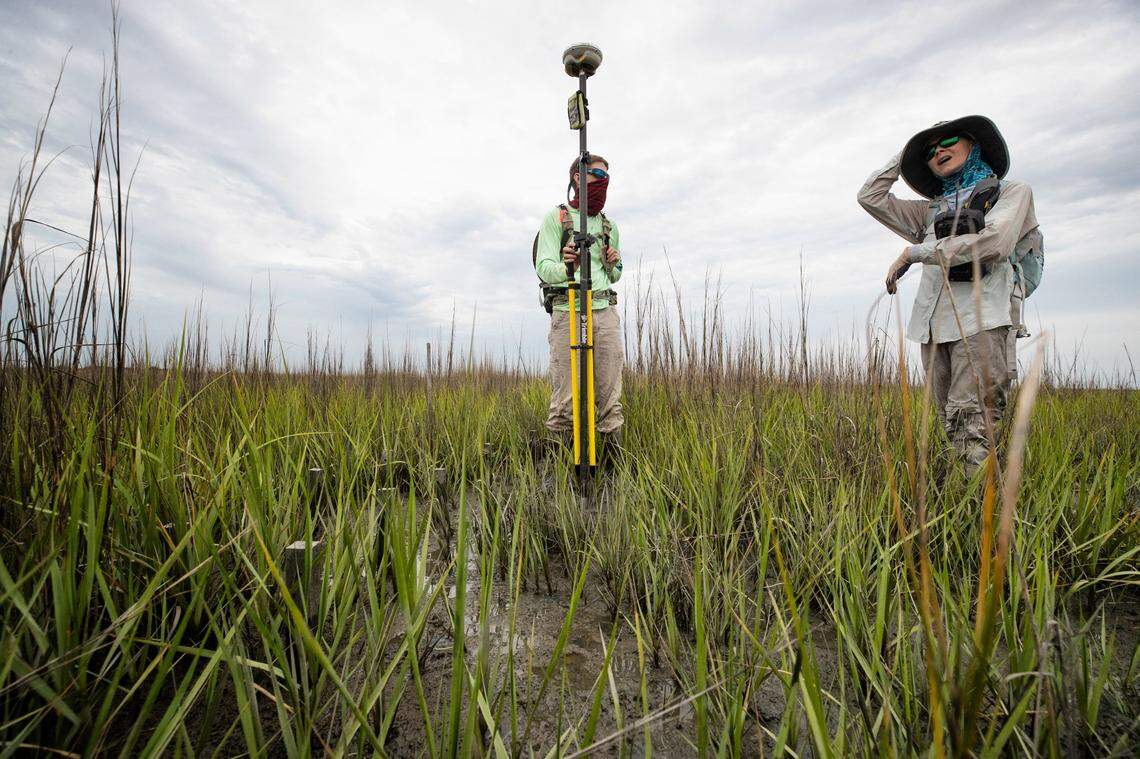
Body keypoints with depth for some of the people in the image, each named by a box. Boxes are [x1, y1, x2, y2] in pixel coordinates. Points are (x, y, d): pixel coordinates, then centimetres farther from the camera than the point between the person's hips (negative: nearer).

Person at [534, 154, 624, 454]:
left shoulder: (609, 225, 21)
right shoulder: (556, 217, 6)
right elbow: (543, 268, -5)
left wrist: (613, 265, 5)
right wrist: (566, 267, -26)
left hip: (605, 311, 5)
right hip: (567, 312, -4)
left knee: (610, 393, 2)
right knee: (565, 396, -6)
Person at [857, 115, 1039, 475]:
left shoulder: (1013, 191, 13)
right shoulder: (931, 210, 26)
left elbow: (994, 242, -7)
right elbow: (870, 196, 20)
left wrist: (914, 251, -6)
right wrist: (903, 155, 25)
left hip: (983, 320, -4)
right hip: (935, 325, 5)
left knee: (970, 426, -18)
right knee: (953, 430, 2)